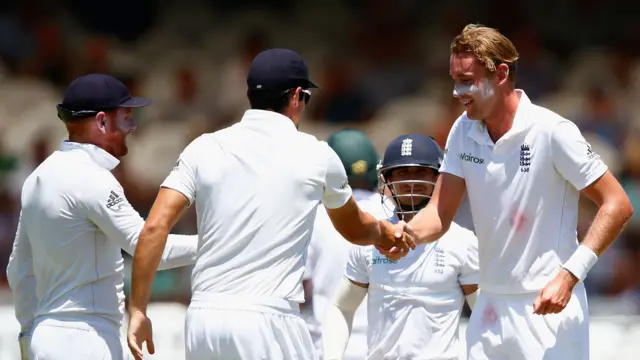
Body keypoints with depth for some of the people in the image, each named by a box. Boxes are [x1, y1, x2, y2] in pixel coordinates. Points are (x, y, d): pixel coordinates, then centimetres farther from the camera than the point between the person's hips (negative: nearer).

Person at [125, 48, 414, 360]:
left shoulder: (204, 148, 7)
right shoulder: (316, 156, 4)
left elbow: (155, 227, -2)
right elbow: (355, 230, 22)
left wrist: (138, 310, 2)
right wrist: (387, 232, 45)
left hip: (202, 321, 4)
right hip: (269, 321, -4)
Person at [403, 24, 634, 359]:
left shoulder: (551, 131, -15)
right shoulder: (464, 131, 4)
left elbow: (617, 205, -13)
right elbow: (439, 215, 4)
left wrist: (569, 275, -21)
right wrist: (406, 235, -19)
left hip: (548, 306, -6)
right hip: (489, 306, 6)